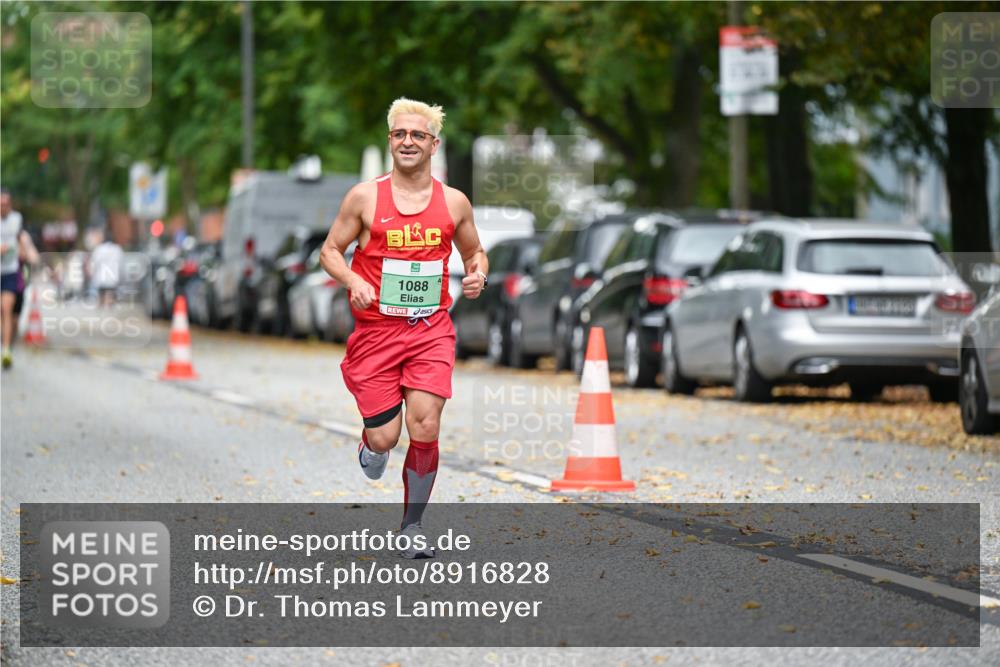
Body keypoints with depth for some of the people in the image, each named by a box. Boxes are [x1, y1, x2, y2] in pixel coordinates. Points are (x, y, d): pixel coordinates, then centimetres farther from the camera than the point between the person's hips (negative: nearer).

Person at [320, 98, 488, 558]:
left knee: (425, 427, -12)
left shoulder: (454, 203, 4)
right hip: (376, 330, -1)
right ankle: (370, 447, 35)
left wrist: (478, 272, -3)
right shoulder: (365, 197, -2)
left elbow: (474, 251, 19)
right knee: (384, 438, -5)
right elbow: (330, 251, 4)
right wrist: (353, 281, -15)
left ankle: (412, 526, 7)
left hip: (431, 331, 1)